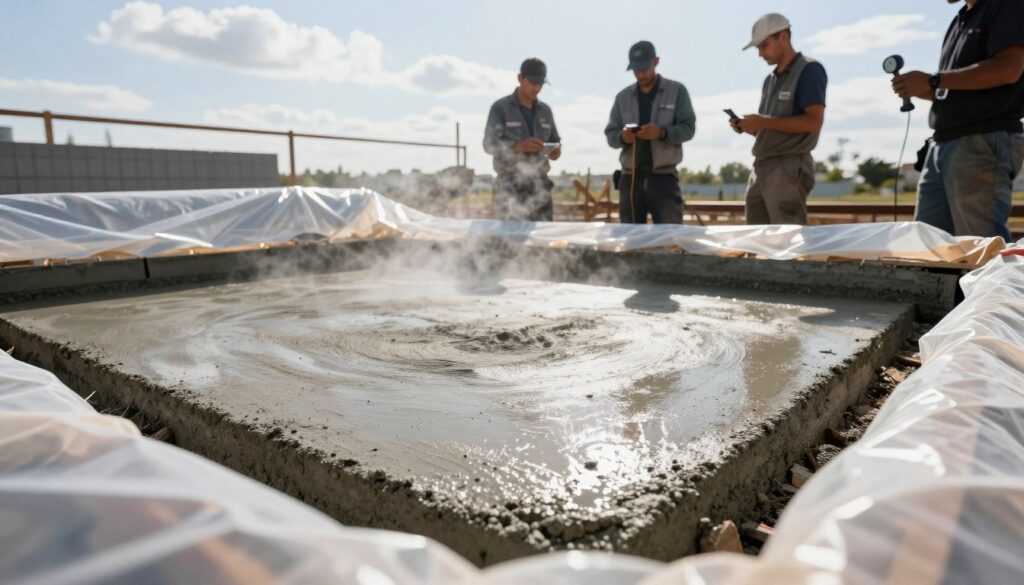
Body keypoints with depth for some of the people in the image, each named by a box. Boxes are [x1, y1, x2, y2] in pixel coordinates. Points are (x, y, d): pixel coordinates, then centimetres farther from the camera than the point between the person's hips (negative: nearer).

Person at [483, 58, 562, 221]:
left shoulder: (545, 111, 14)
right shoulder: (500, 108, -2)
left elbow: (555, 141, 19)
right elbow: (490, 144, -11)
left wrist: (556, 150, -7)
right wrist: (519, 146, -29)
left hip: (539, 185, 5)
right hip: (510, 186, -4)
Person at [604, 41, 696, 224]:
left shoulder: (677, 91, 5)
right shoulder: (623, 97, 13)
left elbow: (688, 128, -3)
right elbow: (610, 135, 9)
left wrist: (662, 132, -22)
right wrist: (622, 137, -15)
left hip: (664, 177, -3)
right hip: (630, 178, 3)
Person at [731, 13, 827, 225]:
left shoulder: (809, 70, -4)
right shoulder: (770, 80, 20)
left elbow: (813, 121, -15)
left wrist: (765, 122, -17)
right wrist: (748, 127, 3)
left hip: (790, 167, -8)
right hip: (762, 167, 8)